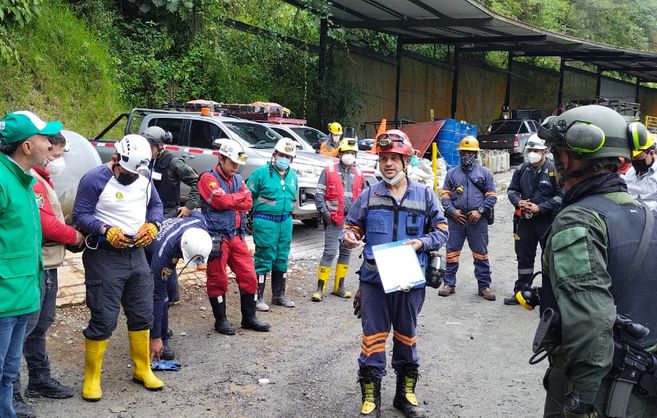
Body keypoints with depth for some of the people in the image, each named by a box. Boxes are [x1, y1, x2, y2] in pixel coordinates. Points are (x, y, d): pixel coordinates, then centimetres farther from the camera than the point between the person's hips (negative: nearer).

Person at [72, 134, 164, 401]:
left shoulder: (143, 178, 7)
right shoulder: (94, 179, -13)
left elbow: (156, 205, 16)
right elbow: (80, 215, -13)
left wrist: (152, 225, -5)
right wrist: (106, 231, -27)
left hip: (137, 254, 7)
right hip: (105, 257, -6)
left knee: (142, 315, 13)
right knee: (104, 319, -4)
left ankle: (142, 370, 28)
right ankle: (92, 378, 12)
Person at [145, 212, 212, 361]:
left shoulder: (199, 223, -36)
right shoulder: (163, 253, -45)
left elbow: (195, 213, -8)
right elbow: (156, 295, -39)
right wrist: (155, 338, -35)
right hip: (147, 253, -6)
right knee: (161, 296, -17)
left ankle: (163, 329, 28)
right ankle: (162, 340, -6)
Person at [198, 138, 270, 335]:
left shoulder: (237, 179, 16)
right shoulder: (208, 178, -5)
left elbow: (248, 203, 4)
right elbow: (221, 200, -19)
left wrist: (229, 202, -10)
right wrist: (240, 196, -3)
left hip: (236, 235, 7)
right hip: (216, 237, -6)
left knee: (249, 277, 8)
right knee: (218, 280, 3)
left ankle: (249, 318, 21)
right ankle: (220, 320, 17)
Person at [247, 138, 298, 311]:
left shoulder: (293, 176, 12)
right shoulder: (262, 173, -8)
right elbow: (248, 195, -4)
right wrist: (257, 214, -2)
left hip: (285, 222, 7)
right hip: (265, 222, -6)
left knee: (282, 259, 14)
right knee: (263, 259, -4)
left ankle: (279, 295, 26)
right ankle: (258, 297, 4)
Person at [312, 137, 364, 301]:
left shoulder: (358, 174, 12)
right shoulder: (329, 171, -1)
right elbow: (319, 194, -2)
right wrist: (324, 212, -12)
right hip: (334, 220, -5)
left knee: (346, 252, 11)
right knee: (329, 253, -8)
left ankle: (339, 287, 22)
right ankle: (320, 288, -1)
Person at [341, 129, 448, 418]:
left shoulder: (424, 195, 2)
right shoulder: (369, 195, 2)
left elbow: (441, 230, 5)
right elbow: (352, 227, 6)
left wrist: (421, 243, -14)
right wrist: (348, 238, -17)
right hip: (374, 279, -1)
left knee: (406, 336, 15)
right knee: (373, 337, 3)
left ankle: (406, 392, 31)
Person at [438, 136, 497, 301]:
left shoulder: (485, 172, 6)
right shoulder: (452, 173, 10)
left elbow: (491, 196, 3)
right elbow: (445, 194, 8)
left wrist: (480, 211, -10)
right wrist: (452, 211, -7)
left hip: (478, 219, -1)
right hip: (456, 218, 1)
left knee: (481, 254, 4)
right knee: (452, 252, 5)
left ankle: (484, 286, 12)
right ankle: (449, 284, 14)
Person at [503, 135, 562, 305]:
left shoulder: (554, 170, -10)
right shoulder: (522, 170, 6)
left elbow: (561, 196, -12)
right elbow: (512, 190, 15)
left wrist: (540, 208, -16)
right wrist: (518, 202, -6)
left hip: (547, 221, -5)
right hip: (525, 220, 5)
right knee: (524, 257, 14)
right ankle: (521, 291, 26)